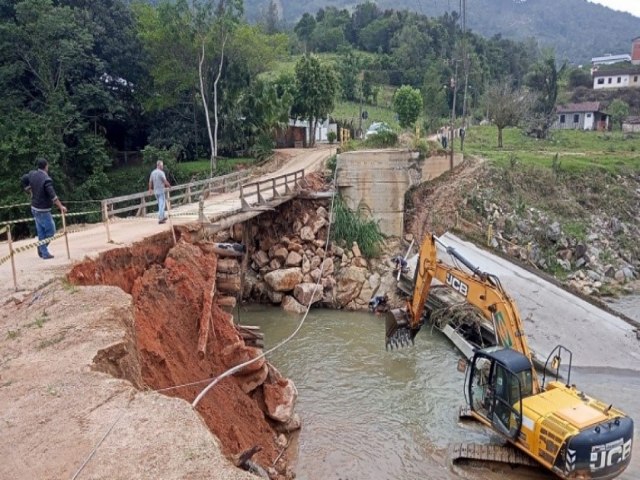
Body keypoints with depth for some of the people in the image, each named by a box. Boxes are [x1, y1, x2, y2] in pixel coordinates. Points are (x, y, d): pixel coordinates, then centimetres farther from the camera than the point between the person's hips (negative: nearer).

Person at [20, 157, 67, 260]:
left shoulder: (32, 174, 1)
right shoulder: (46, 179, -22)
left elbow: (23, 180, 19)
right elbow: (52, 195, -25)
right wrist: (61, 207, -19)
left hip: (34, 208, 8)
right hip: (43, 210, -8)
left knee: (41, 231, 15)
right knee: (50, 231, 4)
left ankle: (44, 252, 20)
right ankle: (43, 251, 4)